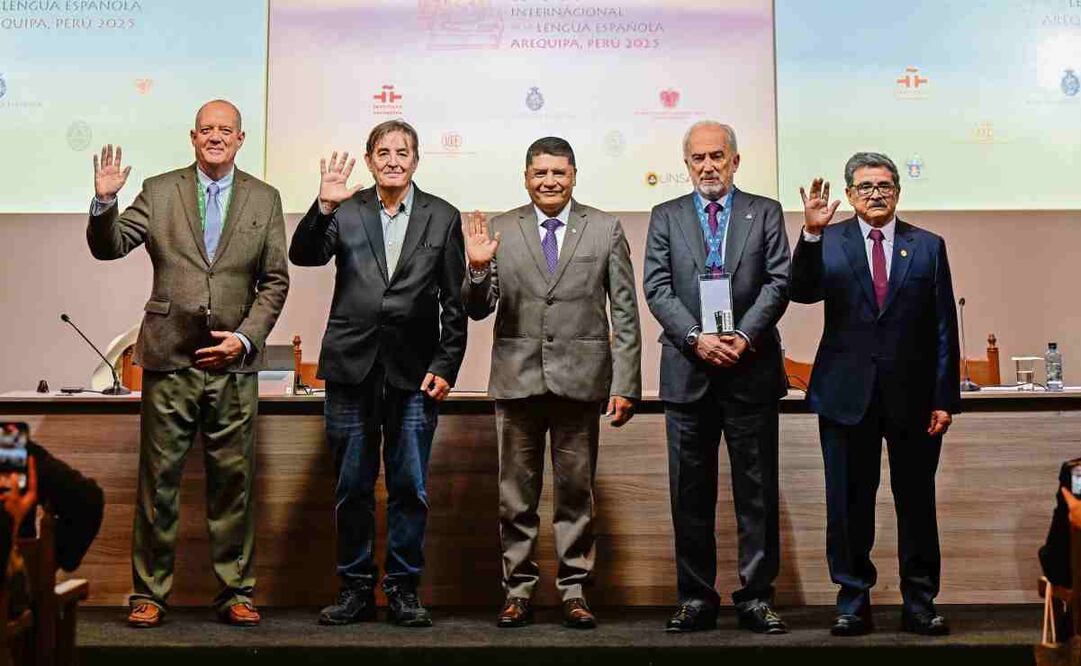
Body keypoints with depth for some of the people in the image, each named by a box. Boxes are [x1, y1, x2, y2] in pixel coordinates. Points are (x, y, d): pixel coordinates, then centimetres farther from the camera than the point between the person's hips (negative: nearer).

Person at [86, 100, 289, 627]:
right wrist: (105, 200, -17)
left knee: (233, 480, 5)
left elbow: (275, 281, 7)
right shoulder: (159, 192, 7)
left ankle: (236, 593, 14)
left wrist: (246, 337, -5)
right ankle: (149, 593, 14)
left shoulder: (264, 200, 9)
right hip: (170, 359, 0)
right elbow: (107, 247, 2)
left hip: (233, 362, 1)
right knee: (158, 479, 4)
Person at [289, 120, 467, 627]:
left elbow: (453, 302, 5)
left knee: (410, 488, 4)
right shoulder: (345, 211, 7)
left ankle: (403, 590, 16)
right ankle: (355, 589, 19)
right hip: (352, 368, 1)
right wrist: (324, 206, -23)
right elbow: (303, 256, -8)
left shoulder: (442, 217, 6)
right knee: (352, 488, 8)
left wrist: (445, 367, -2)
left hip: (415, 373, 0)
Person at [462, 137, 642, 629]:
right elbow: (478, 310, 4)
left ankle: (574, 591, 17)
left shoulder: (605, 230, 4)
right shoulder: (500, 231, 5)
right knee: (516, 495, 8)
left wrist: (625, 384, -4)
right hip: (517, 379, 1)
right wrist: (477, 269, -16)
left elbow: (625, 313, 3)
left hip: (579, 379, 0)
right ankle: (518, 589, 19)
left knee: (576, 492, 7)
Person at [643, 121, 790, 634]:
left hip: (752, 368, -1)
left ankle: (757, 597, 10)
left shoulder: (765, 213, 10)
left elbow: (778, 282, 0)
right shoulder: (666, 217, 11)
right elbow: (657, 288, 1)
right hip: (688, 370, 1)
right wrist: (696, 338, -12)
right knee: (690, 491, 5)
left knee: (757, 489, 2)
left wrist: (743, 337, -14)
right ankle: (696, 598, 13)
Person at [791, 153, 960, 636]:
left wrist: (945, 398, -1)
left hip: (913, 395, 1)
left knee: (918, 503, 6)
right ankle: (853, 600, 17)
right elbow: (803, 292, -12)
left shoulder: (928, 247, 7)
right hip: (847, 393, 0)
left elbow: (944, 329, 5)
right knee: (849, 503, 6)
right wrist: (811, 233, -25)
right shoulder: (828, 242, 6)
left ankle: (919, 603, 17)